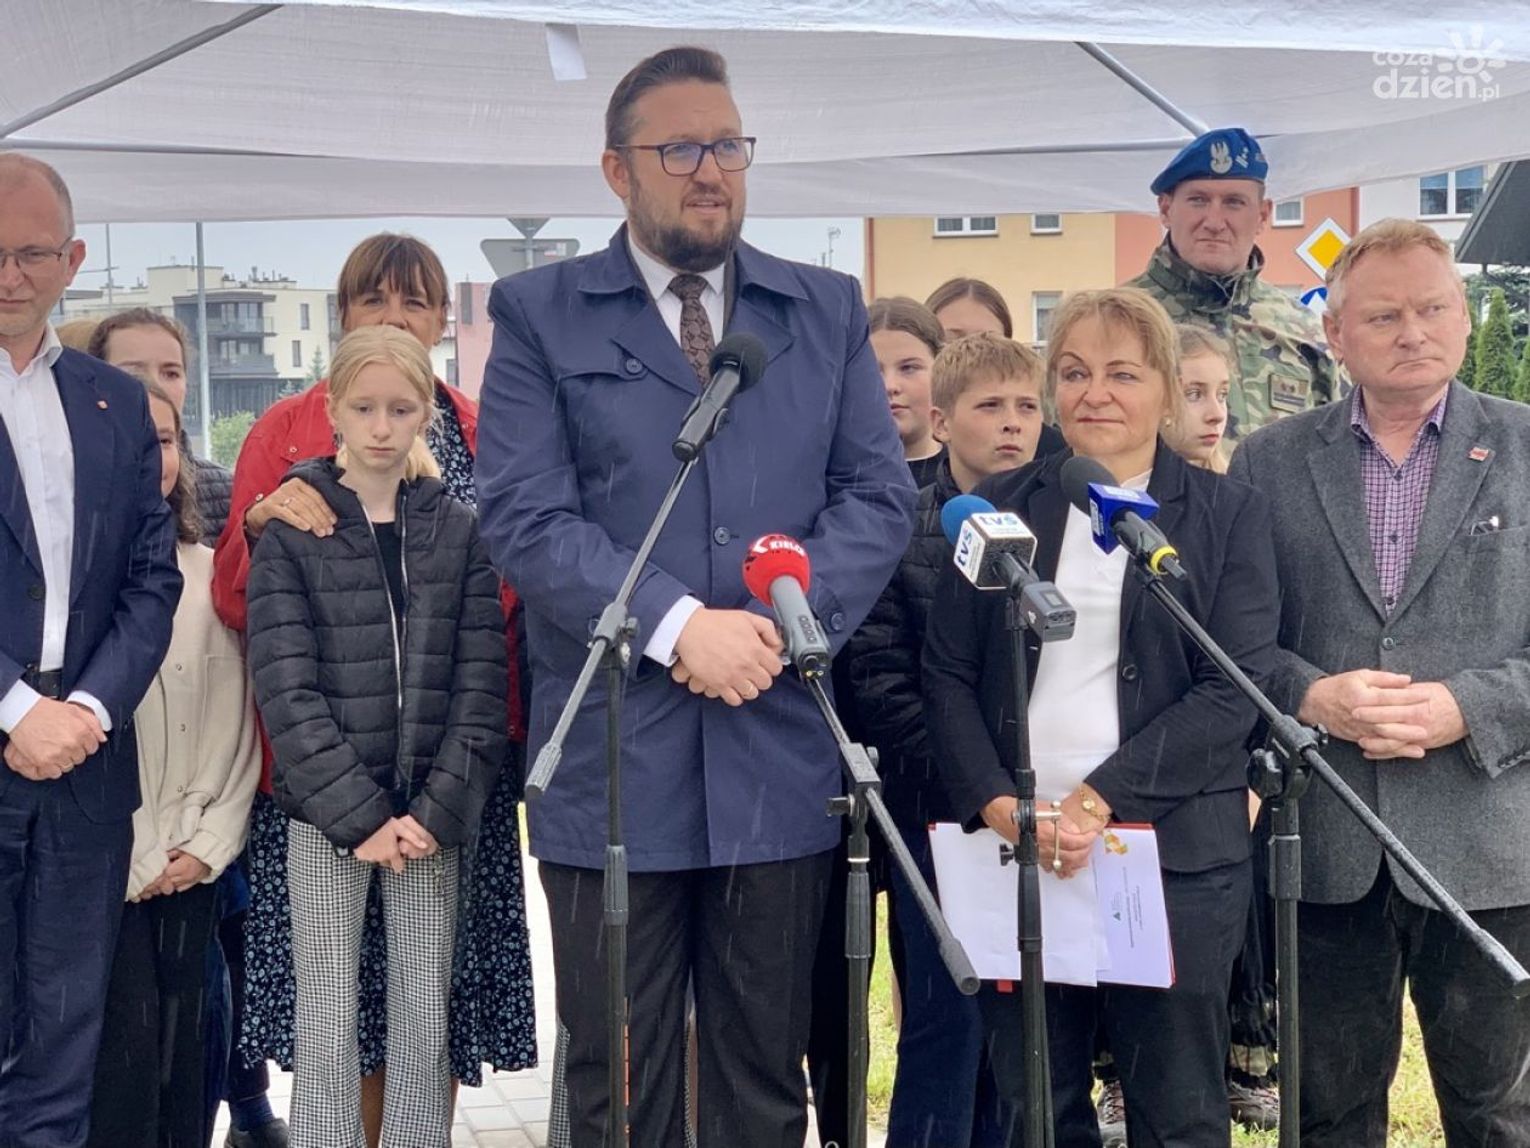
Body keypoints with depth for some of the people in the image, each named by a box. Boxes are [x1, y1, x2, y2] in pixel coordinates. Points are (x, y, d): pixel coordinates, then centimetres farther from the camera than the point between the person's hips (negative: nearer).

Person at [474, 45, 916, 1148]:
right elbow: (526, 516, -7)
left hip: (780, 754, 2)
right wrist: (678, 626, -16)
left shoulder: (828, 310, 12)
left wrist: (785, 617, -12)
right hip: (613, 758, -2)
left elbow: (880, 496, 4)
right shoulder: (540, 313, 3)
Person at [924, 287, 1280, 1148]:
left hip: (1174, 856, -2)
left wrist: (1100, 799, -15)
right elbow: (947, 674, 6)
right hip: (1013, 850, 2)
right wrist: (999, 805, -10)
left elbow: (1236, 688, -6)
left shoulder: (1230, 515, 4)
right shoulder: (1000, 507, 10)